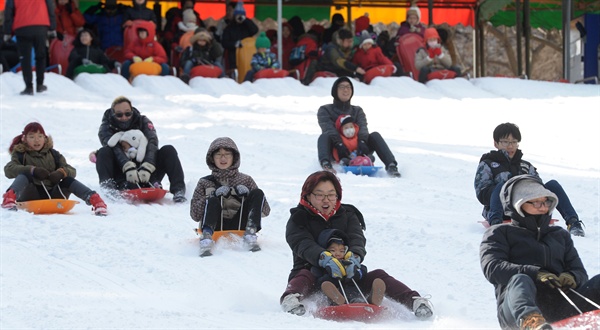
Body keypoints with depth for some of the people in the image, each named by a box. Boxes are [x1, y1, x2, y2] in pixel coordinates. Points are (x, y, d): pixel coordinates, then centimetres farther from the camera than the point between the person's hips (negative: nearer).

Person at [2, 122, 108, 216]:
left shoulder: (52, 154, 17)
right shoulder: (20, 154, 9)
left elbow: (72, 171, 9)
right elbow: (8, 170, -11)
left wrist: (61, 172, -16)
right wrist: (32, 170, -24)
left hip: (52, 195, 3)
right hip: (31, 195, -3)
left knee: (68, 180, -17)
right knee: (24, 175, -29)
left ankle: (93, 198, -33)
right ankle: (10, 196, -58)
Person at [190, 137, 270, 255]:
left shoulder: (245, 180, 20)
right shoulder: (205, 182, 18)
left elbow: (265, 211, 13)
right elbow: (195, 215, 6)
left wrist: (247, 195, -5)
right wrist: (214, 195, -7)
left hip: (239, 226, 1)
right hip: (216, 226, -1)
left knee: (257, 193, -14)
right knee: (213, 201, -28)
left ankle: (250, 234, -30)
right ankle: (207, 236, -48)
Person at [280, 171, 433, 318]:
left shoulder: (348, 215, 13)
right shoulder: (298, 220, 2)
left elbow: (357, 239, -7)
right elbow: (304, 245, -19)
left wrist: (355, 257, -34)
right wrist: (325, 258, -42)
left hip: (346, 278, 3)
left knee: (378, 276, -21)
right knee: (303, 275, -36)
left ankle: (414, 300, -38)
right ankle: (290, 299, -68)